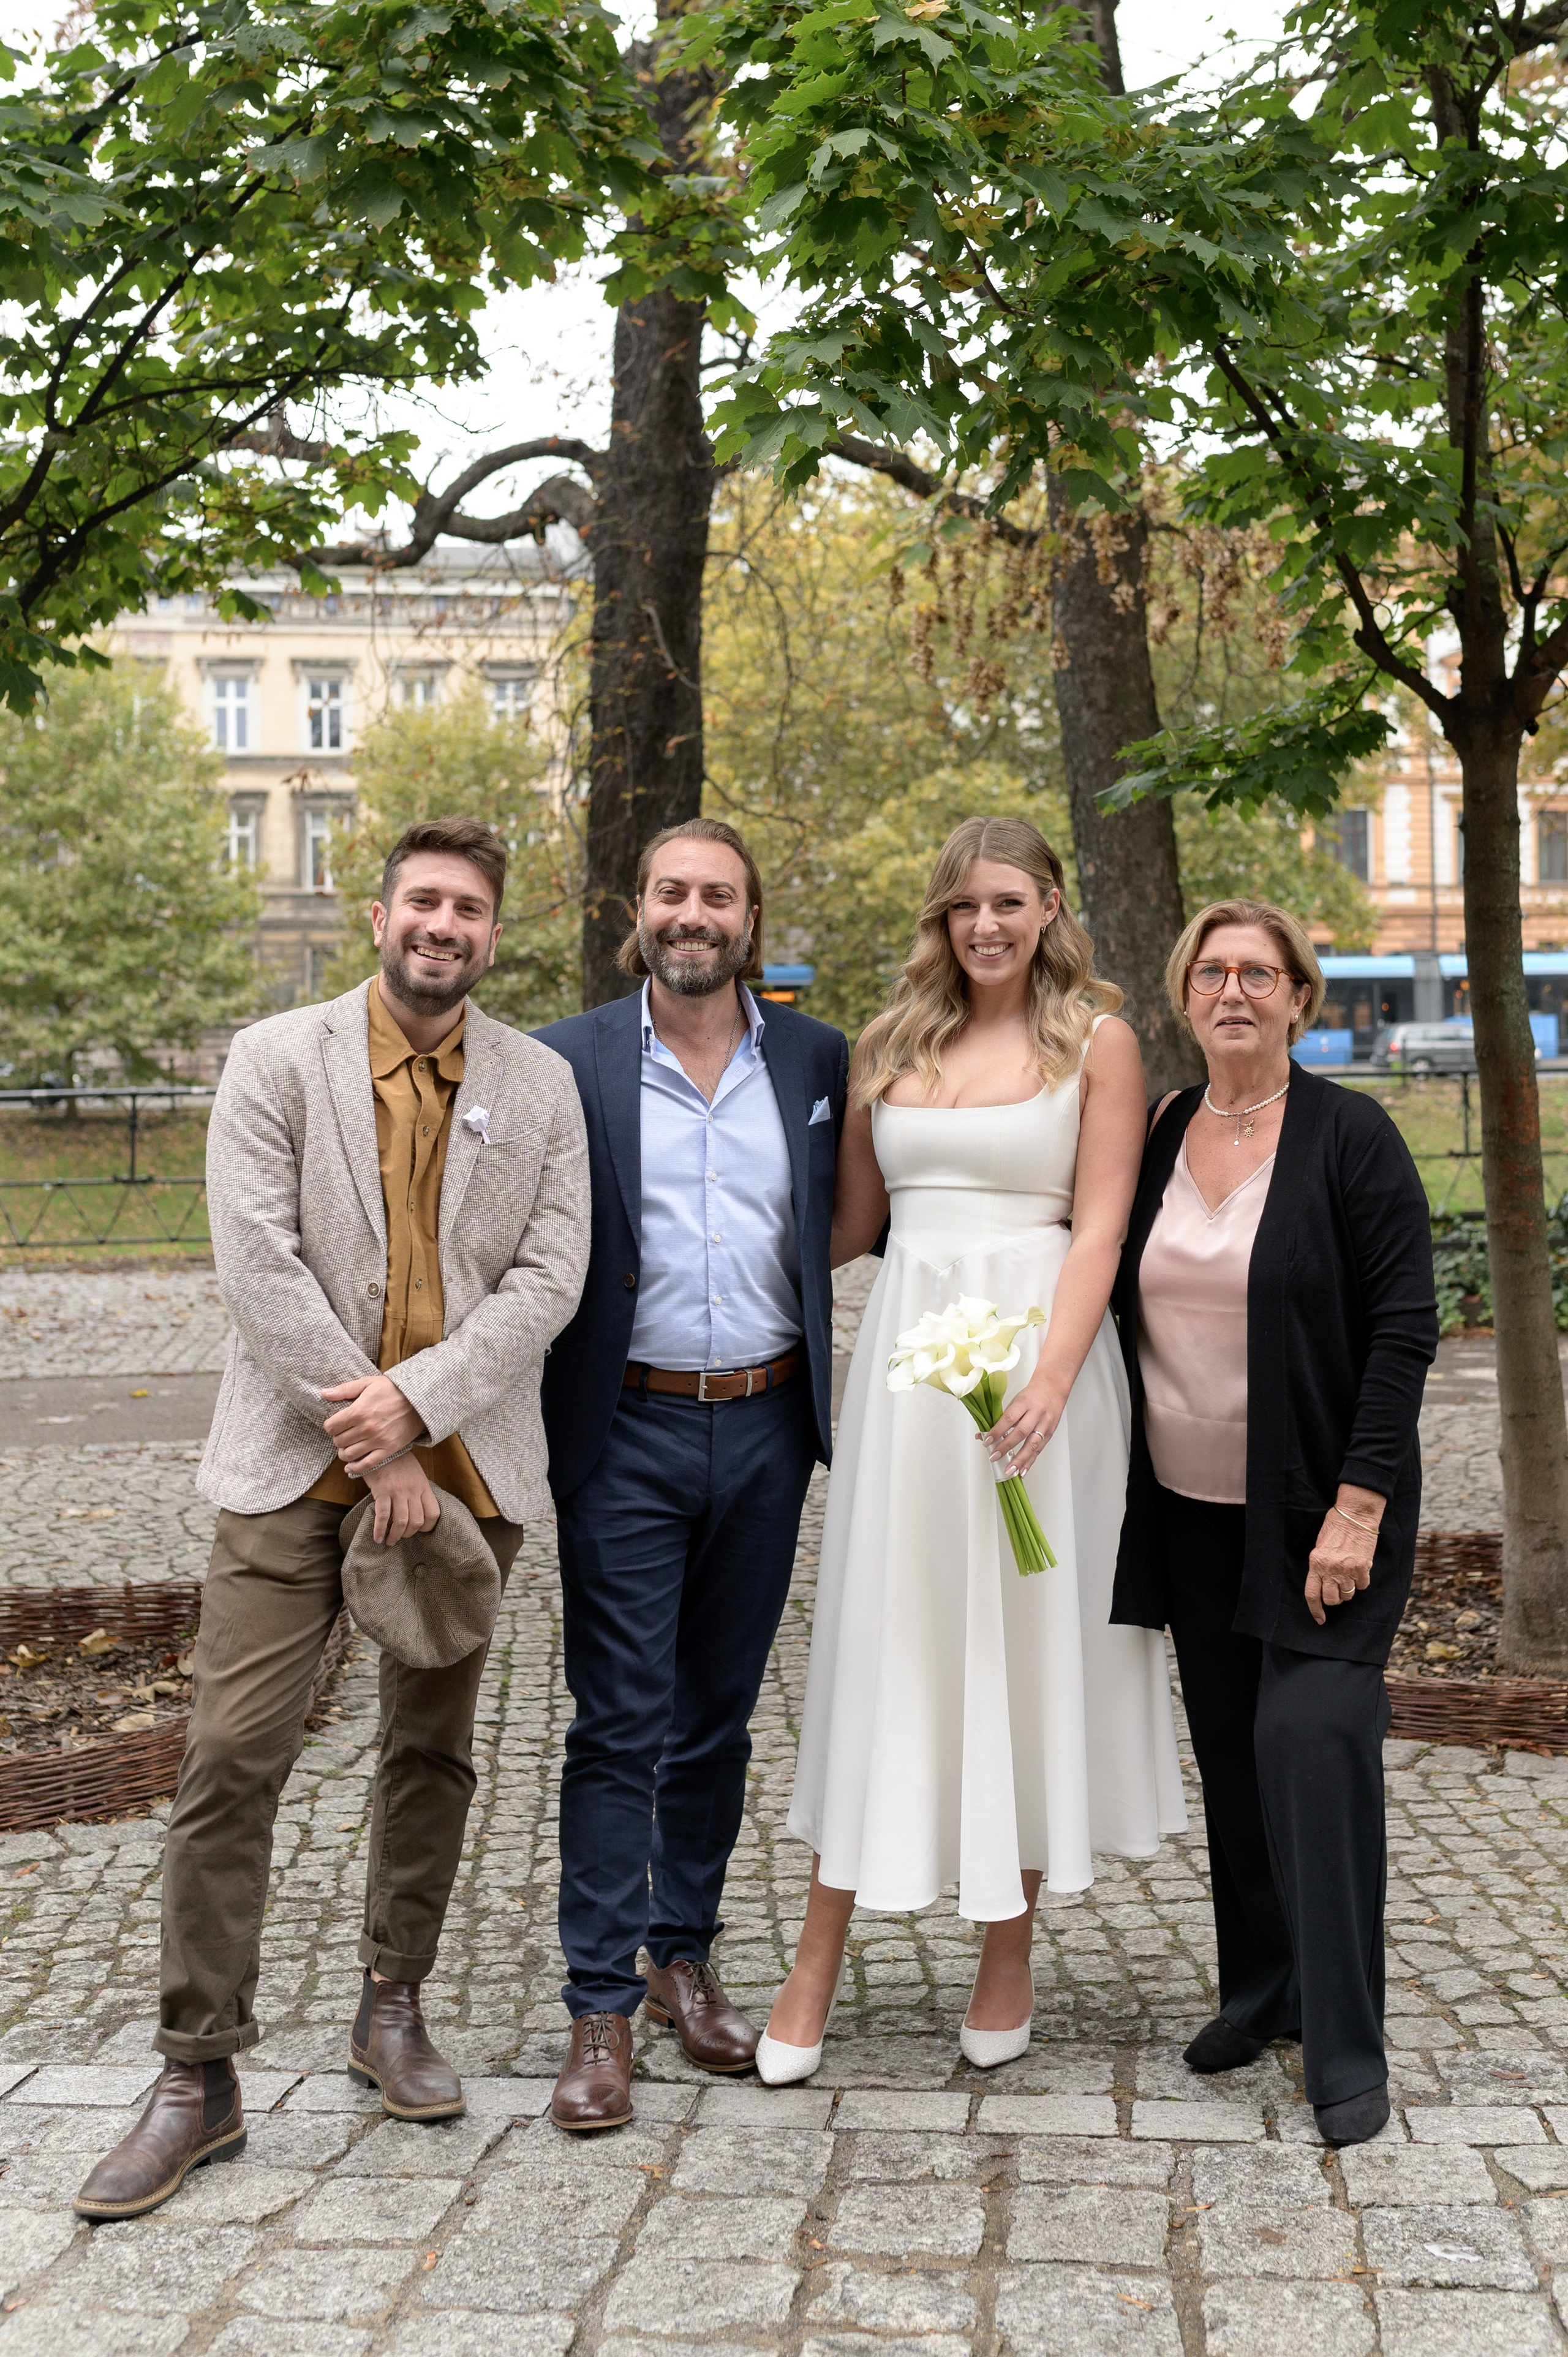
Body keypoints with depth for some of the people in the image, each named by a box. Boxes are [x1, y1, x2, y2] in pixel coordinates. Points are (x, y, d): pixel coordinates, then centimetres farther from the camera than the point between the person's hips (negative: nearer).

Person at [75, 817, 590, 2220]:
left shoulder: (541, 1087, 6)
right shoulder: (278, 1061, -1)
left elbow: (549, 1276, -1)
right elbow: (259, 1265, -9)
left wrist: (415, 1402, -14)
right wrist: (373, 1453, -13)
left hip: (469, 1463, 3)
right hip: (297, 1466, -2)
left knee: (433, 1751, 12)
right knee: (233, 1758, -6)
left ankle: (394, 2008, 30)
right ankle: (200, 2078, 4)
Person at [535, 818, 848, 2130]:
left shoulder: (818, 1061, 6)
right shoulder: (571, 1061, -2)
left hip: (766, 1428, 3)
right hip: (629, 1430, -3)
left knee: (718, 1715, 14)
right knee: (620, 1723, -2)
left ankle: (686, 1958, 29)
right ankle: (601, 2010, 6)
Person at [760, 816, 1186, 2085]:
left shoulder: (1095, 1039, 2)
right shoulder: (891, 1043, 12)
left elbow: (1099, 1227, -6)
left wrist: (1050, 1377, -17)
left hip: (1034, 1349, -3)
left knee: (1026, 1639, 4)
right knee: (877, 1644, 4)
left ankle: (1009, 1960, 18)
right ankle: (816, 1968, 10)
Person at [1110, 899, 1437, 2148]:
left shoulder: (1351, 1135, -8)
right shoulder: (1156, 1139, 6)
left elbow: (1403, 1328, -11)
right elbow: (1124, 1314, 12)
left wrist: (1359, 1504, -17)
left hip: (1318, 1505, -5)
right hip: (1191, 1510, 5)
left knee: (1314, 1737, -12)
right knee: (1231, 1751, 11)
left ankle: (1347, 2049, -4)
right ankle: (1261, 1989, 25)